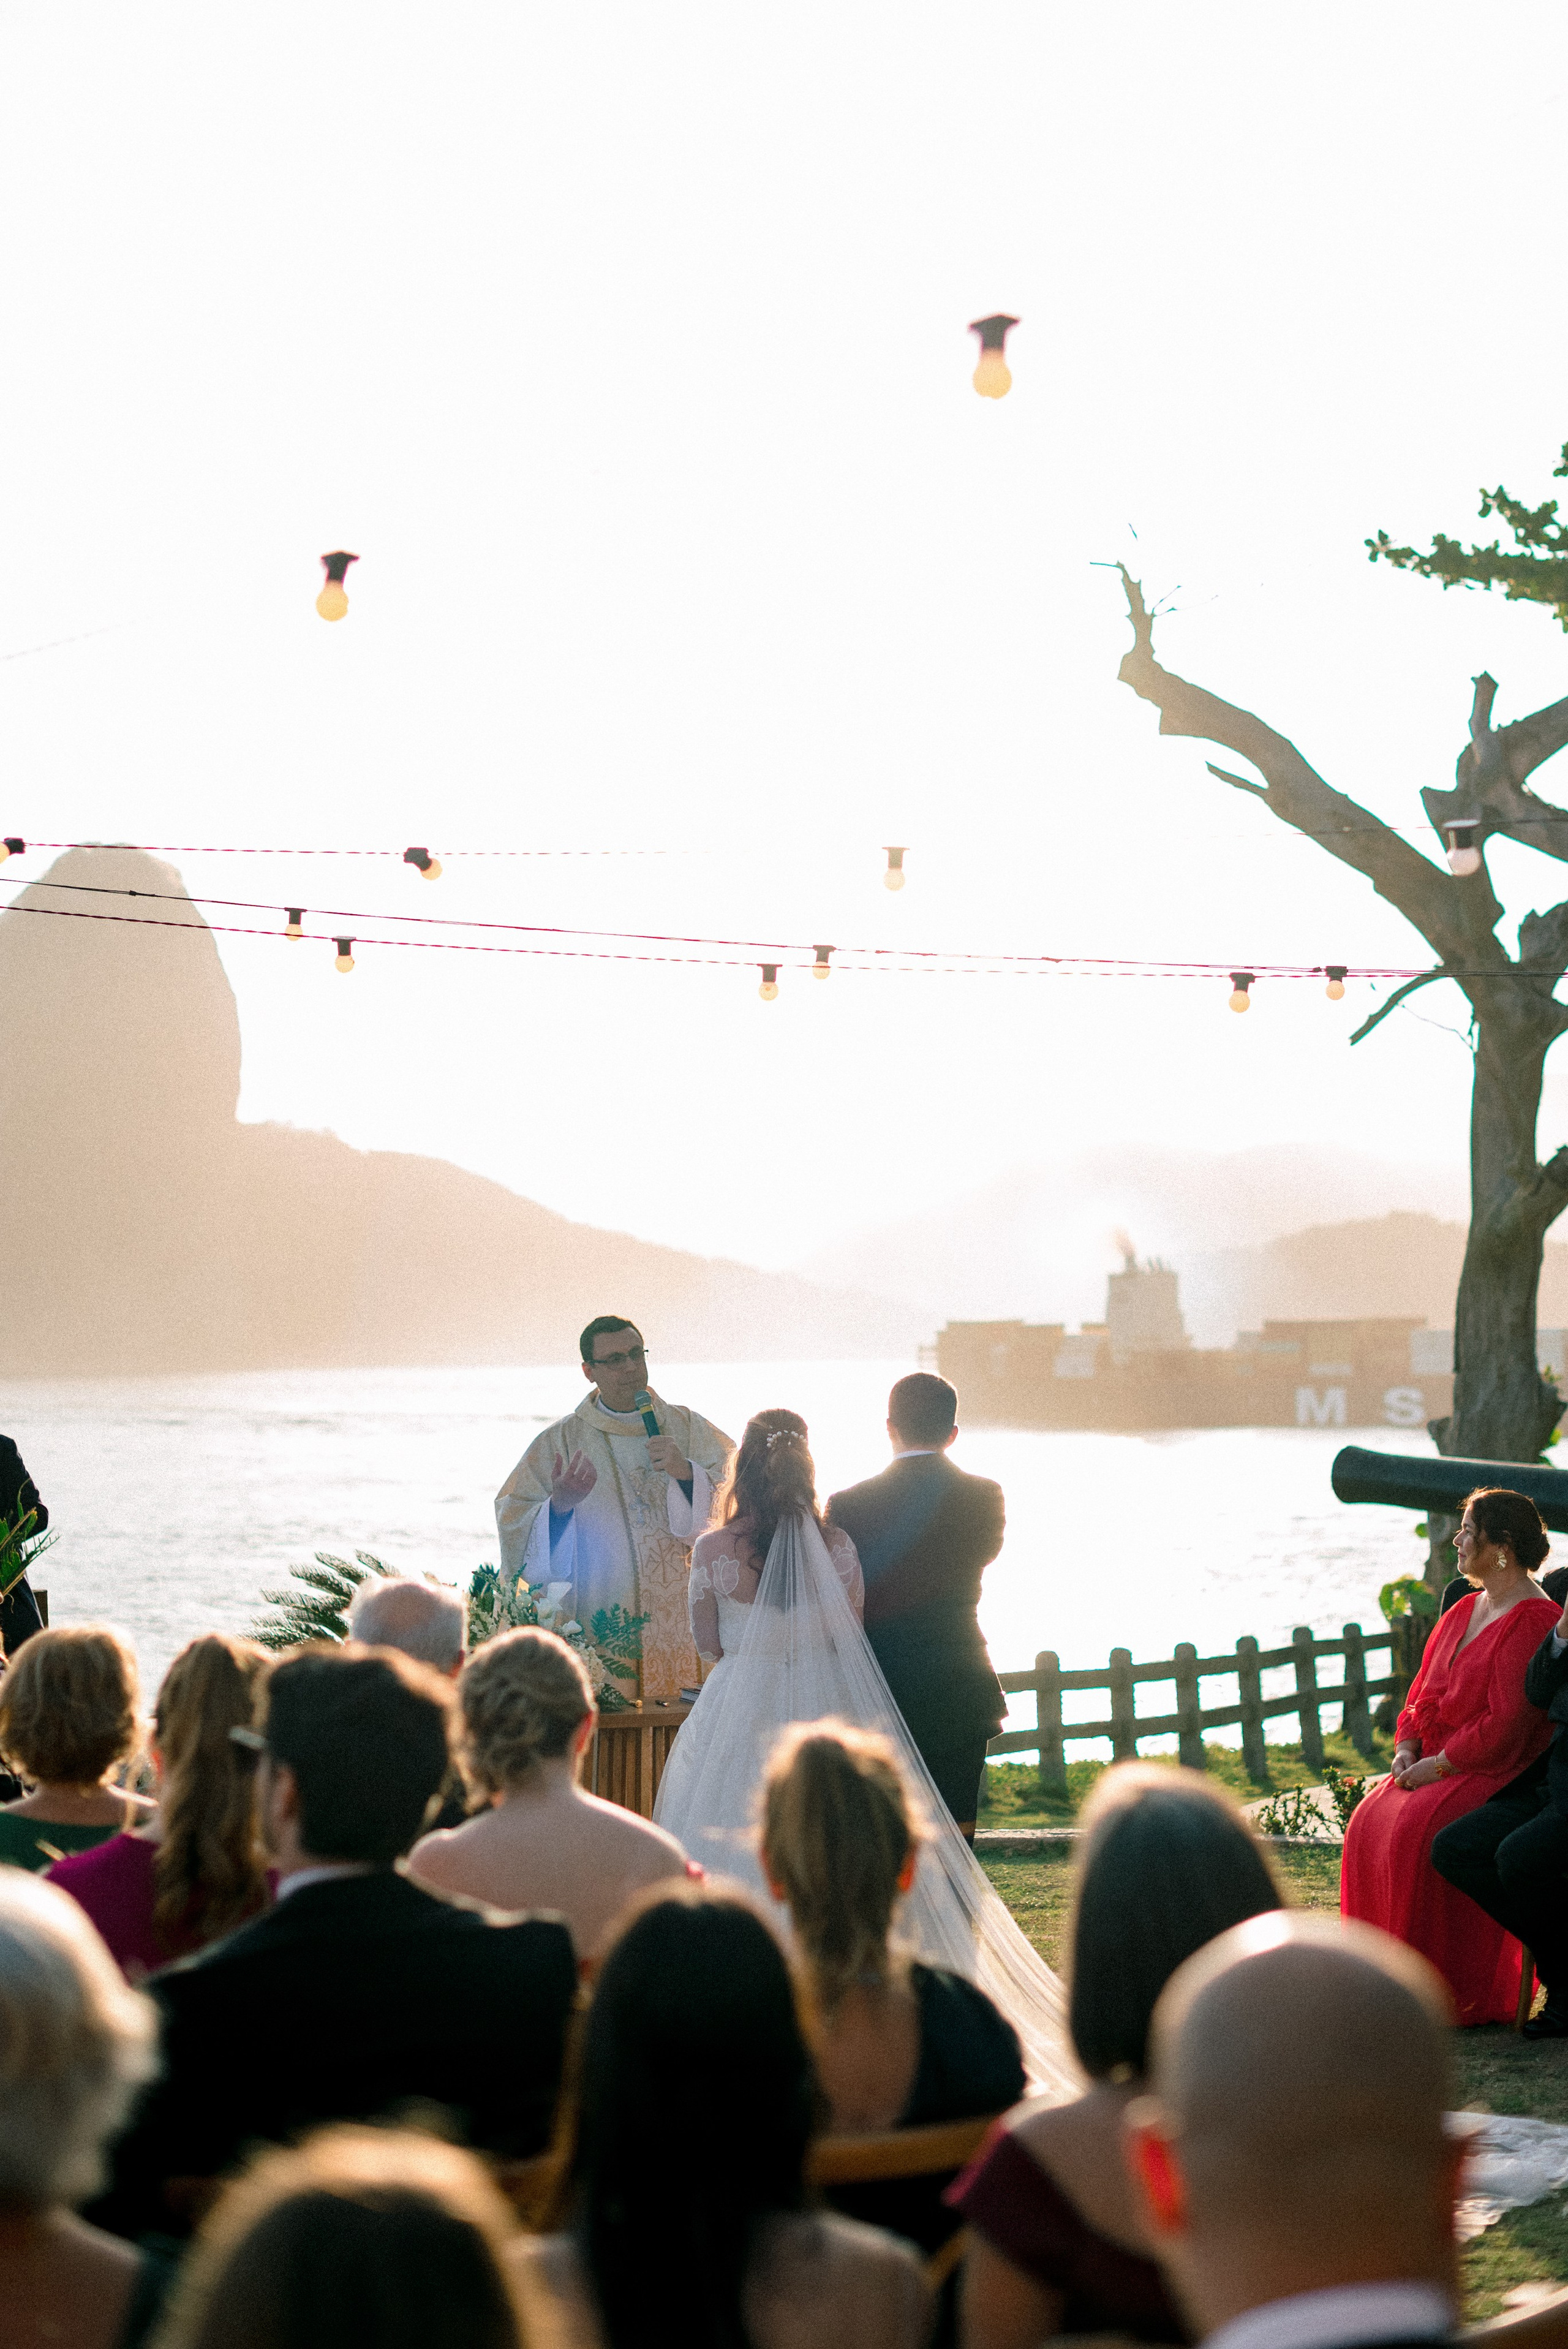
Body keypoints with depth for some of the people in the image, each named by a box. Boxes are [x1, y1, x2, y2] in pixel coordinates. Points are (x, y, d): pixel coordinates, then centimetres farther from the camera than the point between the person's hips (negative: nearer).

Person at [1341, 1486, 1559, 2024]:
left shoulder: (1533, 1623, -14)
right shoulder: (1464, 1611, 15)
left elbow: (1506, 1726, -20)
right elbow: (1423, 1692, 19)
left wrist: (1437, 1765, -18)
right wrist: (1407, 1748, 1)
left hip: (1500, 1772, -9)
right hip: (1441, 1767, 9)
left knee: (1420, 1829, -30)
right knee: (1372, 1823, -13)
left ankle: (1453, 1995, -21)